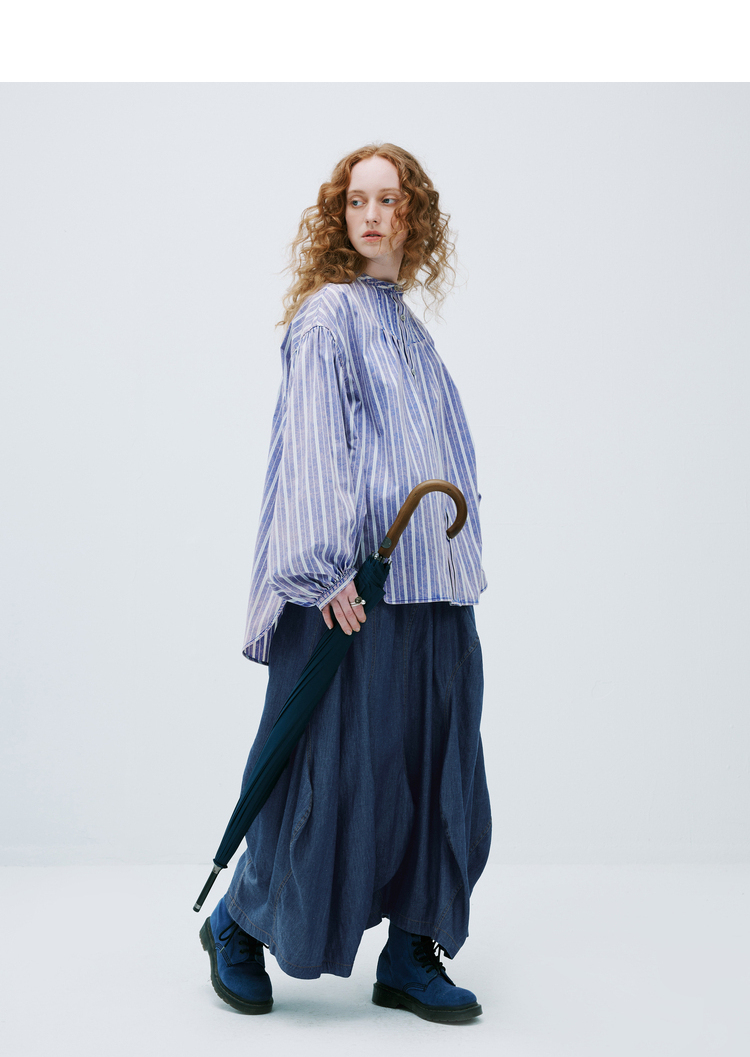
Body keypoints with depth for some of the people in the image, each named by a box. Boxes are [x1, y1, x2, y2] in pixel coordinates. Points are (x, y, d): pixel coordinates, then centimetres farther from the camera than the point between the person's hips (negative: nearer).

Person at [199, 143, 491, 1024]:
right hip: (357, 588, -8)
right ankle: (238, 922, 20)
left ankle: (411, 957, 19)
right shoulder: (327, 315, -6)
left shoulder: (406, 323, 17)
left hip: (431, 589, 8)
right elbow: (311, 447, -14)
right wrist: (324, 571, -21)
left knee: (433, 770, 8)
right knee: (336, 765, -2)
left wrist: (455, 561, 18)